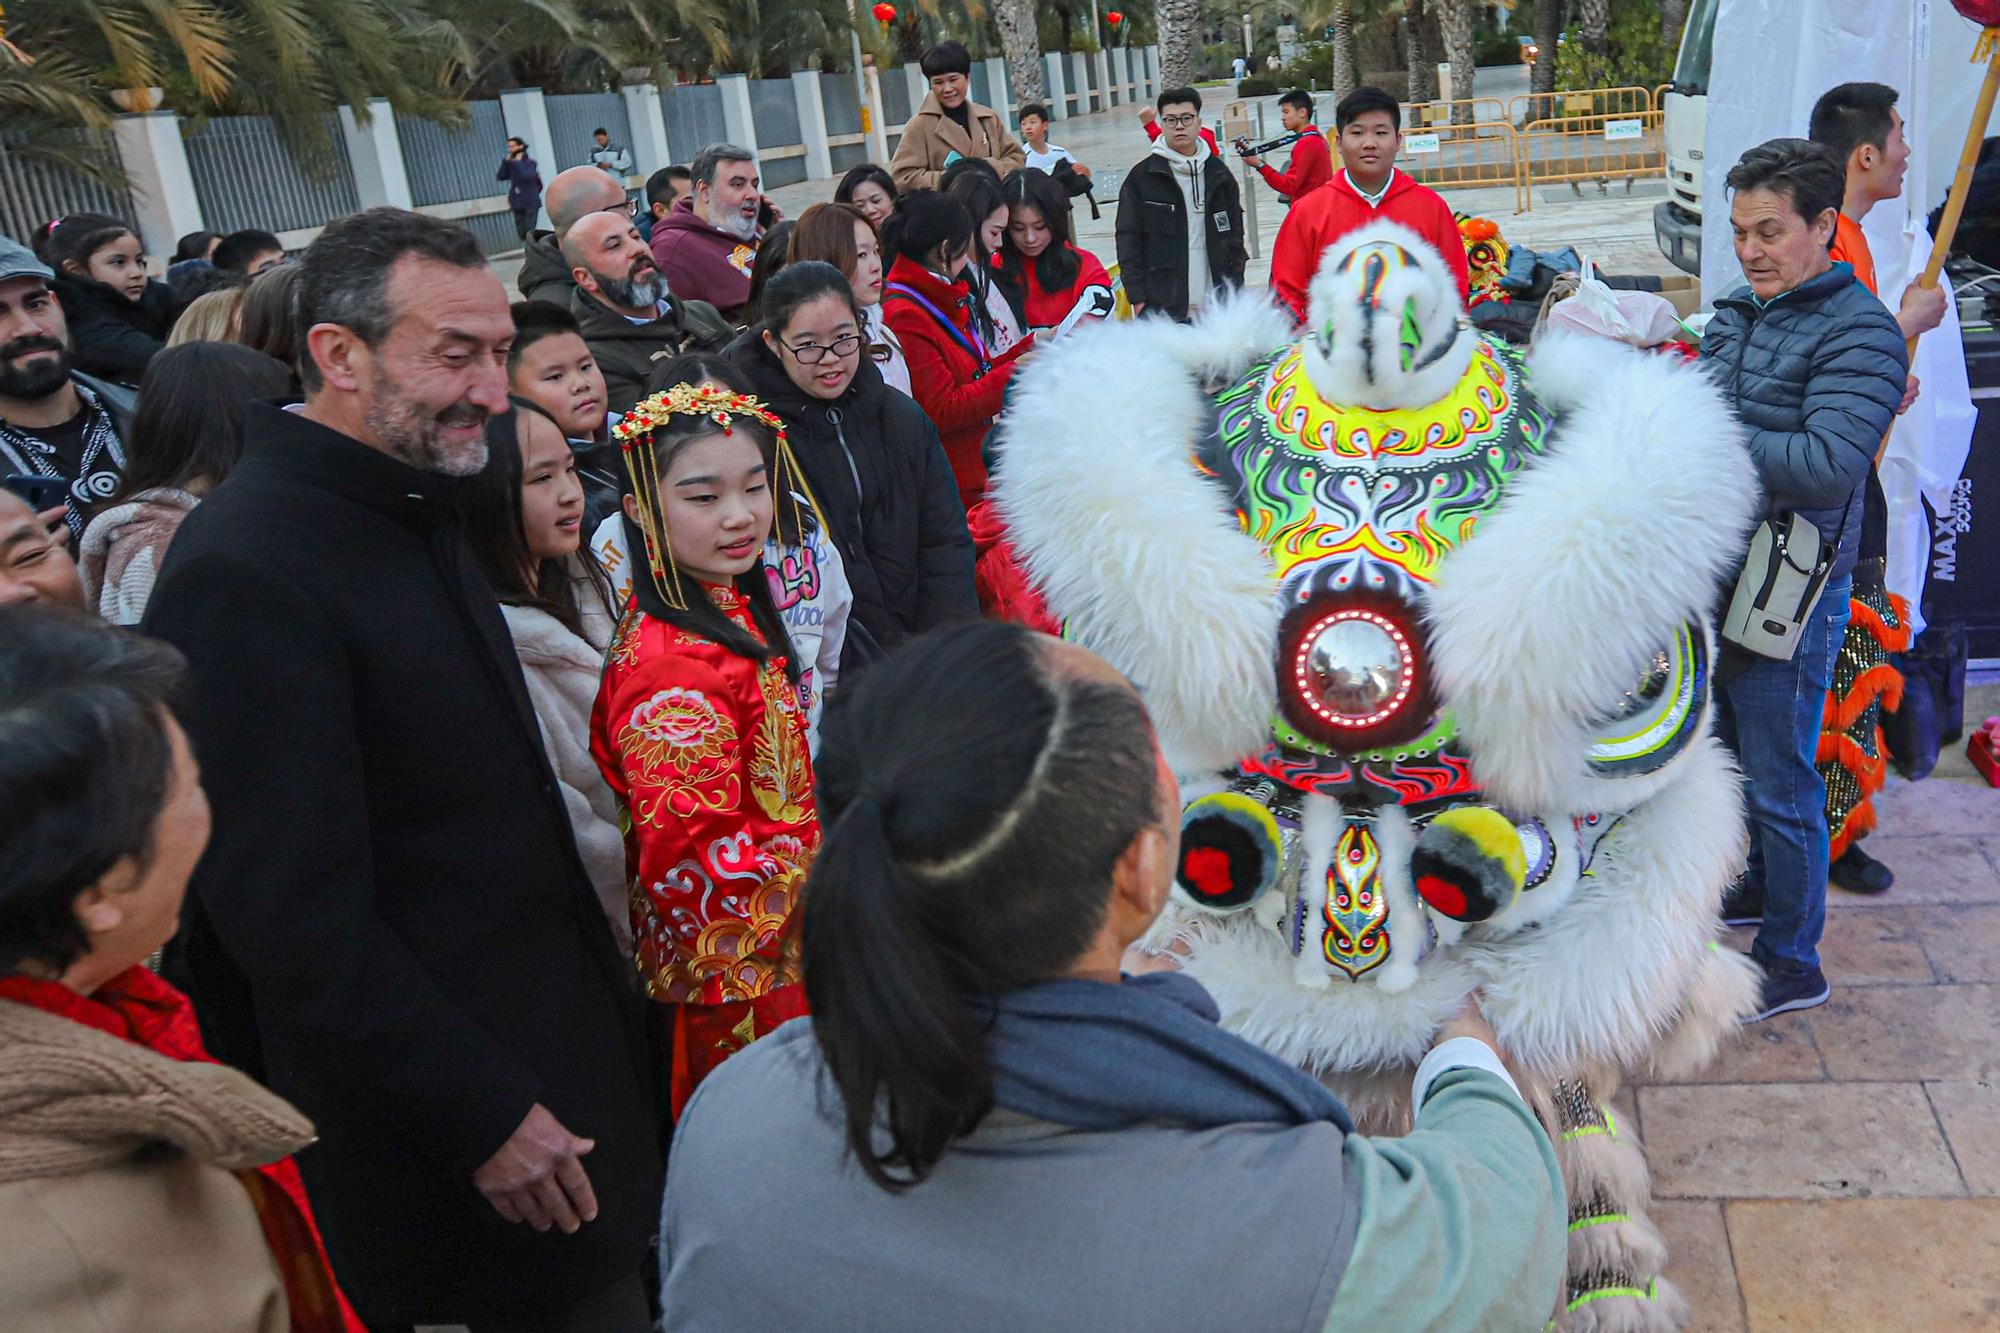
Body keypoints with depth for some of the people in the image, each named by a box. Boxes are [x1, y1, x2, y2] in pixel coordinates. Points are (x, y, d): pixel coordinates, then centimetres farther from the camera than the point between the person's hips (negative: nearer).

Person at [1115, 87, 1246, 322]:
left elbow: (1234, 232, 16)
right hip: (1163, 308, -3)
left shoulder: (1218, 173, 11)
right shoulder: (1142, 177, 1)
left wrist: (1235, 291, 9)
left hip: (1215, 306, 4)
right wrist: (1137, 298, -7)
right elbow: (1128, 241, -1)